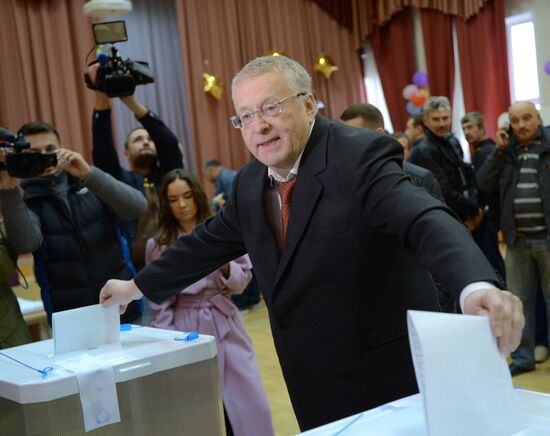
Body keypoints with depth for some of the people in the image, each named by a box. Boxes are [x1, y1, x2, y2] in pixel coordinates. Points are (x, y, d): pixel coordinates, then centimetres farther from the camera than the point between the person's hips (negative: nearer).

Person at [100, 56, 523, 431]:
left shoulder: (360, 154, -18)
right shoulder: (250, 182, 4)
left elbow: (427, 219, -32)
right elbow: (209, 242, 18)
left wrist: (476, 287, -51)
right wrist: (136, 286, 24)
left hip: (388, 375, -6)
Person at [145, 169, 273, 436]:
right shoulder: (158, 244, 1)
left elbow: (244, 279, 5)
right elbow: (159, 301, 3)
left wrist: (224, 266, -14)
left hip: (225, 324, 1)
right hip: (185, 328, -1)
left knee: (251, 401, 0)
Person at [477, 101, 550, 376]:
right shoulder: (507, 149, 10)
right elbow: (485, 184, 3)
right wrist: (499, 150, -5)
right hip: (517, 239, 4)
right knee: (519, 300, 8)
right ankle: (523, 357, 16)